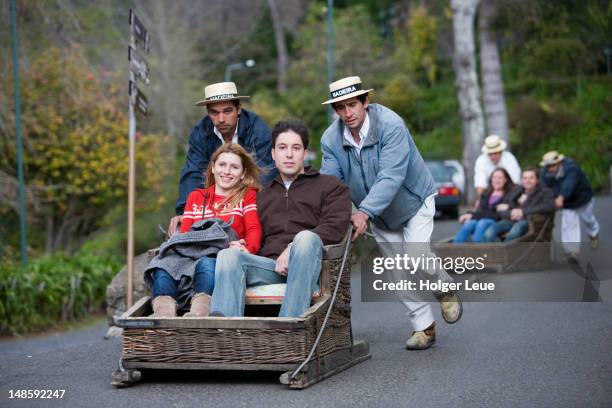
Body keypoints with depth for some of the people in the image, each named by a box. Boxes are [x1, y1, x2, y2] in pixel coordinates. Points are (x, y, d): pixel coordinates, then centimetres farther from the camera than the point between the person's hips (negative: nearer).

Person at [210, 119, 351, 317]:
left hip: (306, 266, -3)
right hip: (269, 265, 3)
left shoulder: (329, 186, 20)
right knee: (228, 255, -26)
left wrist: (293, 249, -11)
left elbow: (335, 227, 2)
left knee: (305, 238, -36)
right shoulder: (263, 196, 33)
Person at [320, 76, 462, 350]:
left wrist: (364, 212, -50)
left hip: (413, 200, -4)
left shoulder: (391, 125, -30)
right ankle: (424, 327, 21)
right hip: (380, 214, 5)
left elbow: (391, 176, -39)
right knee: (399, 272, 7)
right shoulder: (331, 139, -14)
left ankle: (445, 288, 12)